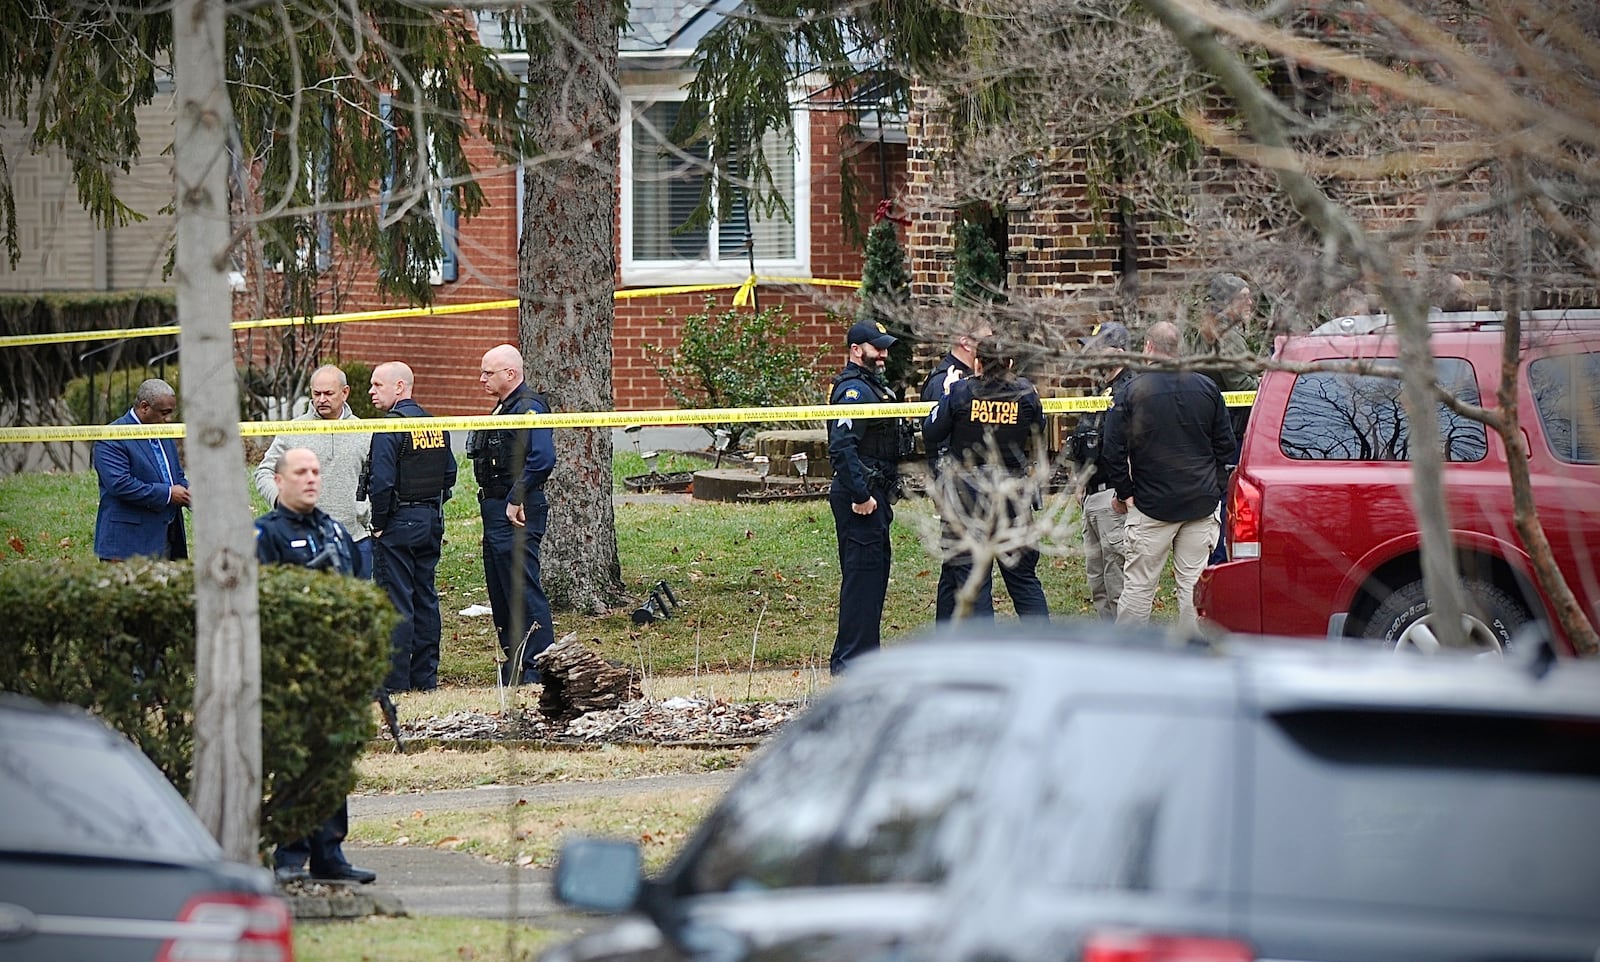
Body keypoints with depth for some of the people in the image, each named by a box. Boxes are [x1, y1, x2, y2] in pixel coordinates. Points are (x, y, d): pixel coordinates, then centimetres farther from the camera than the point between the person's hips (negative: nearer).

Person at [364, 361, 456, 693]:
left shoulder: (391, 427, -15)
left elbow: (381, 481, -19)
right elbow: (449, 474, 14)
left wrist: (378, 525, -10)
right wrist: (433, 509, 17)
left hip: (398, 523, -8)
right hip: (431, 521, 8)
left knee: (396, 600, -5)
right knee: (425, 597, 13)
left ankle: (396, 681, -4)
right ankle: (425, 676, 16)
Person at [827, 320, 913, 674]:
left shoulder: (872, 386, 19)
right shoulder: (854, 390, -15)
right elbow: (842, 447, -25)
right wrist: (860, 495, -26)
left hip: (873, 494, 11)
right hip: (859, 497, -11)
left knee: (874, 572, 15)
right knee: (862, 574, -9)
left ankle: (864, 654, 22)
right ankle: (851, 660, -8)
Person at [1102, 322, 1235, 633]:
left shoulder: (1132, 392, -6)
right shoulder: (1207, 388, 4)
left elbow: (1114, 450, -6)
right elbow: (1225, 445, 9)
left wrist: (1122, 492, 7)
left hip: (1152, 504, -3)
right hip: (1202, 503, 3)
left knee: (1138, 584, 2)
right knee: (1194, 583, 5)